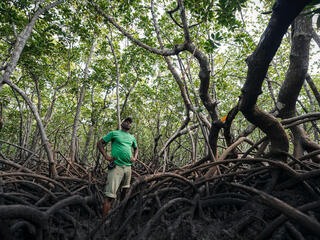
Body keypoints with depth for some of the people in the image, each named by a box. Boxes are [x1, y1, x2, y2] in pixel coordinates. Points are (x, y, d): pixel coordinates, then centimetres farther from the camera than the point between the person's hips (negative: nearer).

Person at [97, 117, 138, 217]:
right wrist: (106, 156, -8)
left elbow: (136, 148, 33)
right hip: (116, 166, -6)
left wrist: (135, 158, 13)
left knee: (125, 190, 18)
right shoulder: (114, 133, 4)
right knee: (110, 194, -10)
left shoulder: (132, 137, 18)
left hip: (128, 167, 6)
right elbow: (100, 143, 4)